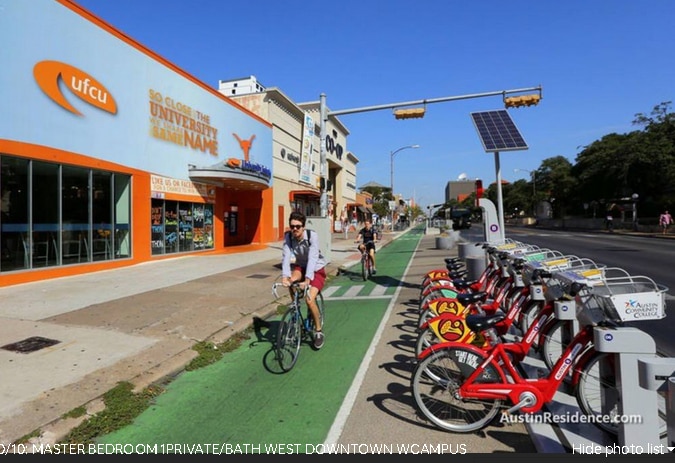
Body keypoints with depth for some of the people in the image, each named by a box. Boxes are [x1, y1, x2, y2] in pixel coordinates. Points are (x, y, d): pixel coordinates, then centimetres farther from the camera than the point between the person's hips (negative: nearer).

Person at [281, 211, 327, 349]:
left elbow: (312, 257, -36)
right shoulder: (288, 236, -16)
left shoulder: (312, 235, -27)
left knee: (309, 300, -21)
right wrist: (284, 276, -42)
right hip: (301, 267, 4)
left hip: (317, 270, -3)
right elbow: (286, 257, -26)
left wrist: (307, 279, -47)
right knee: (291, 280, -31)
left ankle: (319, 330, 4)